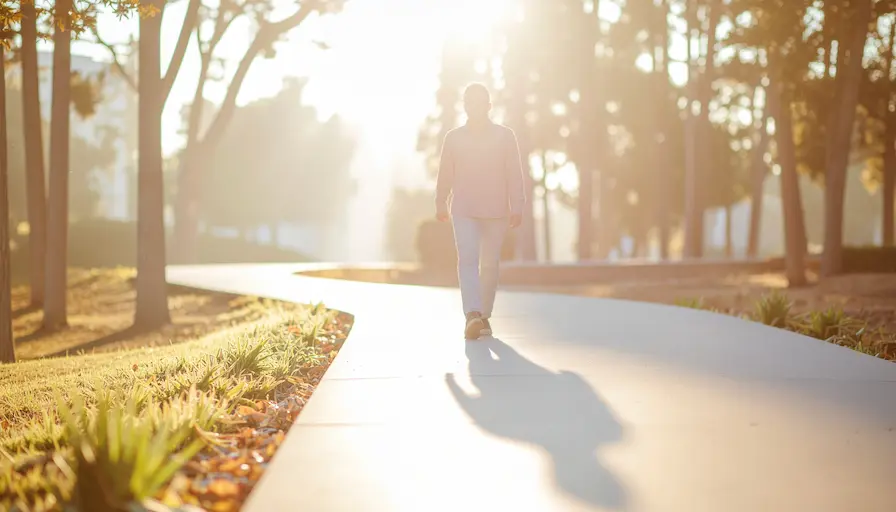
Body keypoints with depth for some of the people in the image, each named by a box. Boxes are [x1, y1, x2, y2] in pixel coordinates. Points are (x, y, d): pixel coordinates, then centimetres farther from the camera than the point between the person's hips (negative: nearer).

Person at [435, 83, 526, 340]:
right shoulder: (453, 138, 6)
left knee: (489, 264, 5)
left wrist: (517, 208, -8)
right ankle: (473, 315, -28)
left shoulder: (505, 136, 2)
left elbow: (514, 174, -2)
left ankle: (484, 316, 18)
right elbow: (445, 174, 14)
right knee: (467, 260, -16)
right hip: (463, 210, 0)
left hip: (496, 211, 0)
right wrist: (441, 205, 20)